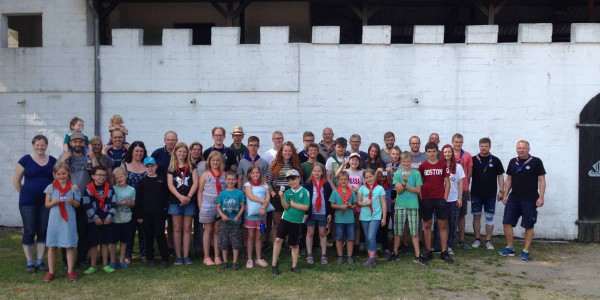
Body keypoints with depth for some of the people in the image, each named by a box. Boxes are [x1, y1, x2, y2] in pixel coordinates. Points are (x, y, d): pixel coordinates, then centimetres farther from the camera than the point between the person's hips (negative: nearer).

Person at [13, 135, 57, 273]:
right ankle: (29, 263, 13)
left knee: (43, 231, 7)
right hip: (28, 203, -2)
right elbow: (16, 181, 2)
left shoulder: (53, 161, 6)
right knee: (29, 232, 2)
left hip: (46, 202, 3)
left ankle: (40, 261, 18)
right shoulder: (25, 160, -2)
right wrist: (26, 194, 2)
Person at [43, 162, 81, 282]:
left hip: (69, 220, -1)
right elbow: (47, 204, 4)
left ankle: (70, 271, 13)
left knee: (70, 246, 4)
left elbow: (78, 204, 5)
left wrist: (72, 201, -16)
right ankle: (51, 272, 17)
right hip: (54, 220, 1)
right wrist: (54, 202, -16)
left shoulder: (73, 187, 1)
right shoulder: (51, 187, 2)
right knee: (52, 246, 6)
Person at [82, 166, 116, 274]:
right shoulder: (88, 189, -5)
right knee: (93, 244, 4)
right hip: (93, 221, -2)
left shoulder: (110, 188, 4)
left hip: (106, 220, 2)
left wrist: (110, 216, -9)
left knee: (105, 242, 8)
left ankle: (105, 264, 17)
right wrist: (95, 217, -13)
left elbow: (113, 203, 3)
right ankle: (93, 266, 14)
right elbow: (87, 205, -8)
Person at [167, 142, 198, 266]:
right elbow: (170, 185, -2)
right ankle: (178, 256, 8)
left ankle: (186, 256, 7)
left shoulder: (191, 166, 8)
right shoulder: (171, 168, 7)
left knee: (187, 228, 3)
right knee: (177, 228, 3)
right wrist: (180, 196, -16)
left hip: (189, 201, 0)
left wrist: (188, 196, -13)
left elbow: (195, 183, 0)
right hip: (175, 201, 0)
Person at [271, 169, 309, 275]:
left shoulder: (304, 192, -5)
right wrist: (281, 197, -19)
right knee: (278, 239, -10)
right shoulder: (287, 192, 3)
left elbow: (306, 207, -11)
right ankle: (274, 263, 2)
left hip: (297, 222, -2)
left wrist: (293, 204, -8)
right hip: (286, 219, 2)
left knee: (295, 244, 10)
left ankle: (294, 266, 24)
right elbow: (286, 207, -5)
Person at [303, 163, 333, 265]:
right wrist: (305, 212, -8)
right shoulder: (308, 184, 0)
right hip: (311, 212, 0)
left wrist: (329, 213, -1)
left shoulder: (326, 185, 3)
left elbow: (329, 200, 4)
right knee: (310, 233, 6)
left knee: (323, 234, 7)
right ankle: (309, 255, 13)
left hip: (323, 213, 1)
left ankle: (323, 255, 13)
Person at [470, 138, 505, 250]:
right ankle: (477, 239, 15)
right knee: (476, 216, 4)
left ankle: (488, 241, 11)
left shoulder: (495, 160, 2)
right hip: (476, 194, 0)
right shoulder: (474, 160, 1)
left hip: (491, 195, 0)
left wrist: (501, 191, -2)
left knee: (489, 217, 4)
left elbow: (500, 176, 5)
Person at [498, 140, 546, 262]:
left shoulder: (536, 162, -4)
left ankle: (526, 251, 11)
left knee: (528, 226, 2)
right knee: (507, 222, 2)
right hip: (513, 198, 5)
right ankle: (510, 248, 15)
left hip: (530, 200, -4)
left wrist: (541, 197, -12)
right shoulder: (513, 162, 10)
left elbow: (542, 180, -5)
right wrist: (505, 195, 10)